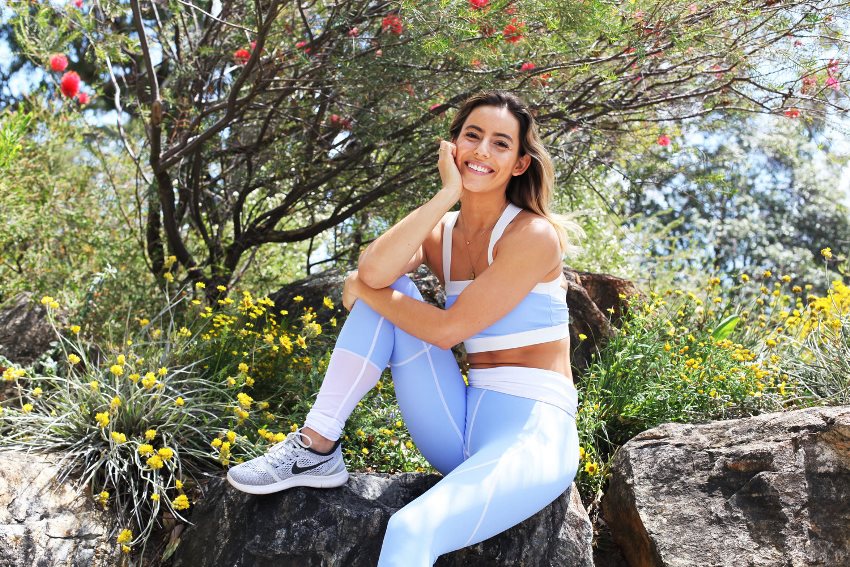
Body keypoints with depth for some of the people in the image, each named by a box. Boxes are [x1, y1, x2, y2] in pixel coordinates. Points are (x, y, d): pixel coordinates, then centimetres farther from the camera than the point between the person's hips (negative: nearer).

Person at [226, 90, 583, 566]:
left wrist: (361, 289, -5)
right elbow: (374, 270, -16)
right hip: (465, 429, 6)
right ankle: (317, 449, -5)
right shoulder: (440, 233, 7)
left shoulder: (533, 235, -11)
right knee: (389, 293, -7)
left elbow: (446, 330, -17)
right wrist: (447, 193, -15)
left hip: (533, 432, -6)